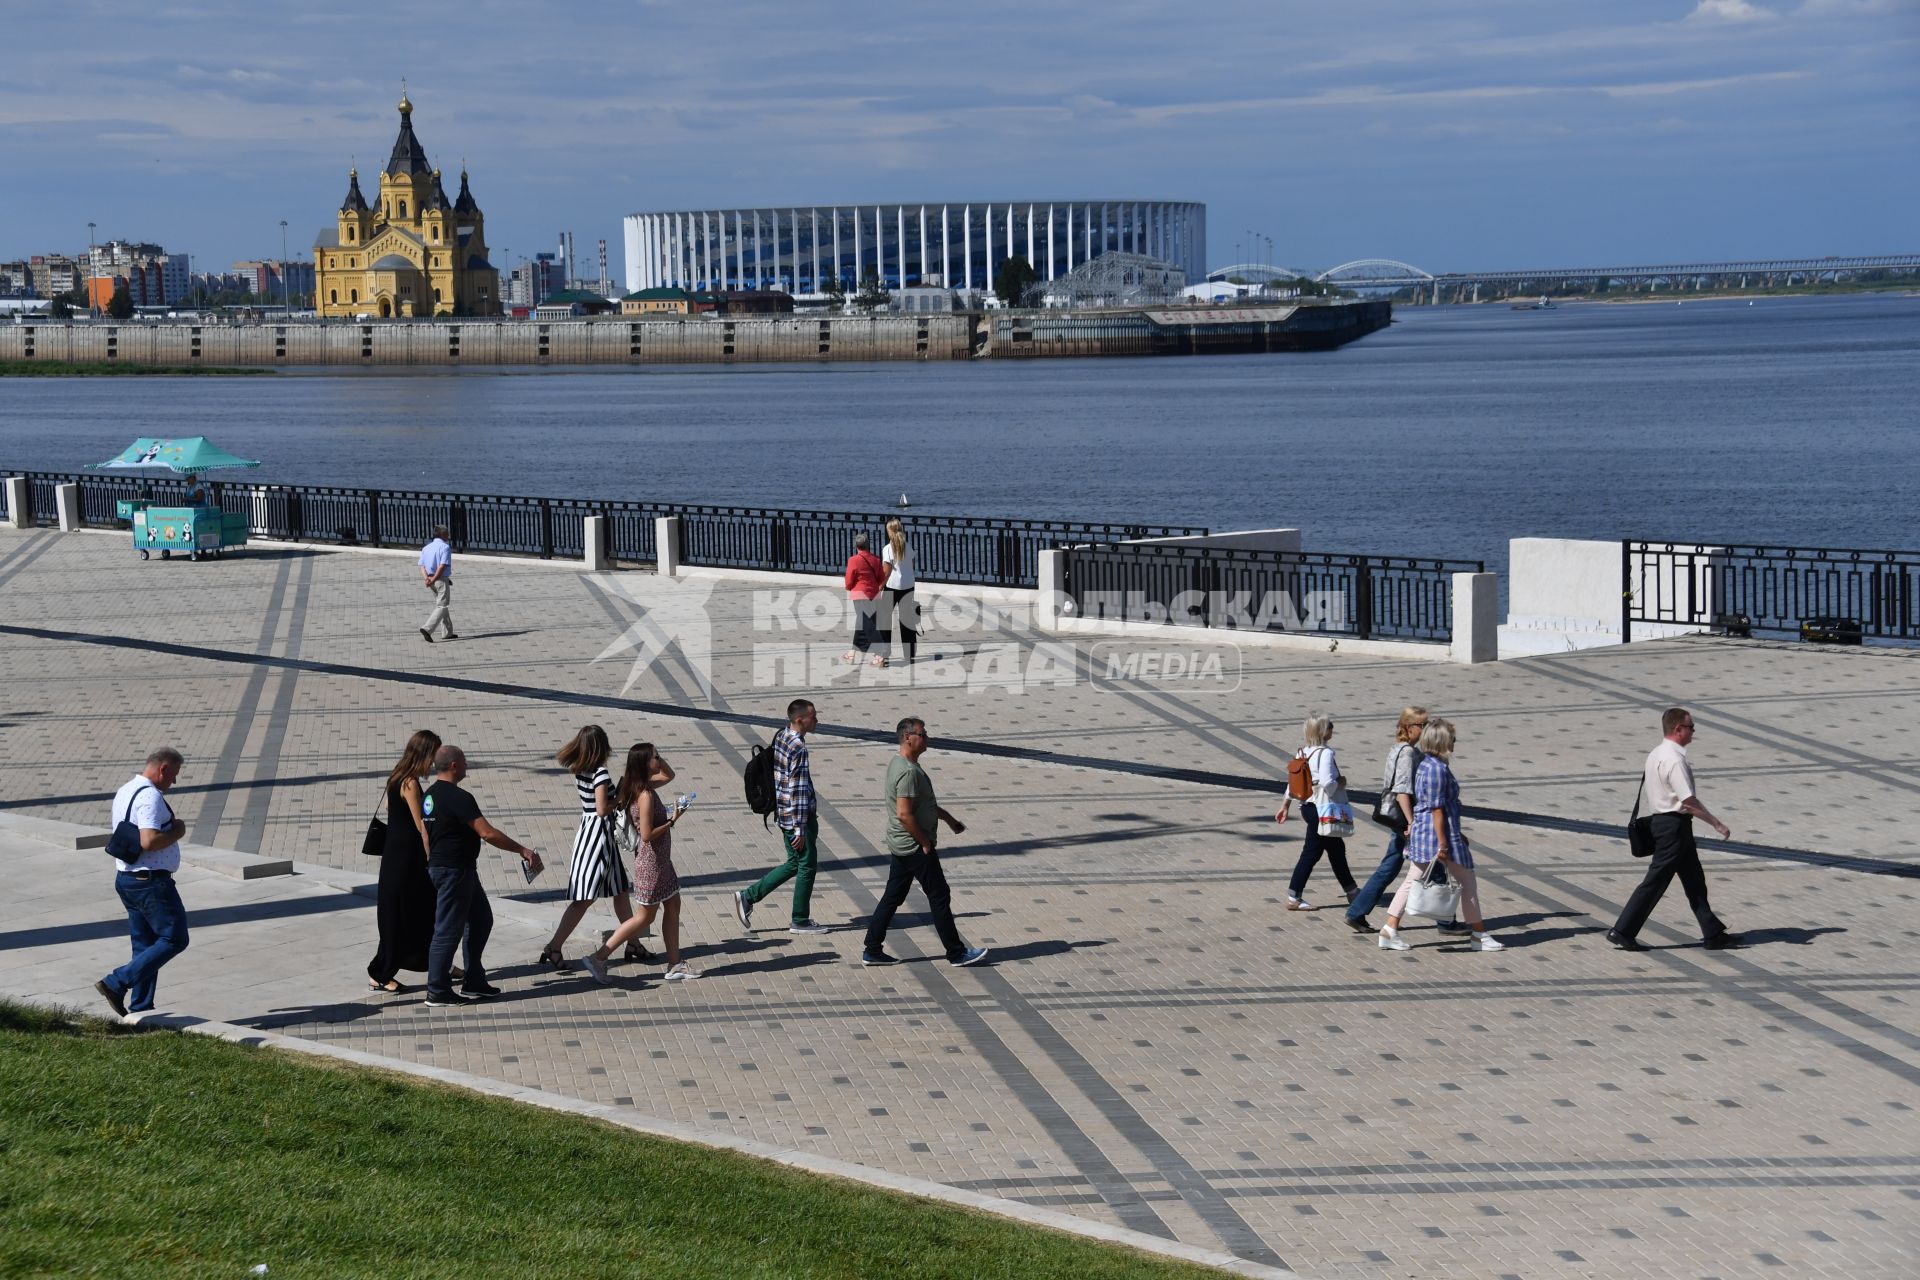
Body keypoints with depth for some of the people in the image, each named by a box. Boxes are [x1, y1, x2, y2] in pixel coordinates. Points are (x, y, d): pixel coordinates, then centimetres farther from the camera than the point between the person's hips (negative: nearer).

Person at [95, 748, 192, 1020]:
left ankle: (140, 1008, 14)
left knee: (144, 944, 14)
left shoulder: (124, 792, 14)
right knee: (174, 939, -4)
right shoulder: (150, 796, -19)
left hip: (126, 879, 10)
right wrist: (177, 832, -14)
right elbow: (149, 841, -28)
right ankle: (116, 984, -9)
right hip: (151, 881, -10)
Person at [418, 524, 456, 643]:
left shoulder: (426, 548, 13)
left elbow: (422, 566, 2)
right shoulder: (445, 547, -10)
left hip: (430, 579, 8)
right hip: (442, 580, -8)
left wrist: (426, 578, -11)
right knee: (442, 607, -6)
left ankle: (449, 632, 22)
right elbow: (442, 566, -20)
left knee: (442, 605, 18)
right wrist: (433, 580, -18)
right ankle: (427, 629, -22)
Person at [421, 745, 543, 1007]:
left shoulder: (429, 796, 11)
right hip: (454, 871, -10)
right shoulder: (458, 798, -20)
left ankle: (474, 983, 21)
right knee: (448, 929, -3)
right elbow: (487, 833, -25)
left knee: (481, 920, 17)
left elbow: (427, 836, 19)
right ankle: (437, 992, 3)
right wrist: (522, 850, -20)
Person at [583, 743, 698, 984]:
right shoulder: (645, 795, -25)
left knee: (673, 907, 14)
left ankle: (675, 964, 20)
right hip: (651, 862, -9)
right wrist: (672, 821, -19)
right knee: (646, 916, 1)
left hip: (660, 860, 9)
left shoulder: (645, 787, 3)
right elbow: (647, 835, -27)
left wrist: (657, 760, 4)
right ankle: (599, 958, 3)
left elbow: (668, 775, 22)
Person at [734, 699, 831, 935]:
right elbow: (798, 791, -22)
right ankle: (800, 921, 15)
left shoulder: (780, 737, 7)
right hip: (797, 817, -9)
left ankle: (748, 897, 16)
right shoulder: (798, 749, -22)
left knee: (794, 863, 19)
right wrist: (800, 829, -19)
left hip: (783, 814, 9)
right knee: (807, 865, 5)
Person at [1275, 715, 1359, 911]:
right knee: (1311, 853, 2)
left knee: (1337, 848, 17)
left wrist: (1285, 805, 20)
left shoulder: (1302, 753, 6)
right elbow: (1327, 782, -29)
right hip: (1322, 809, -9)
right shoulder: (1325, 753, -19)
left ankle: (1352, 892, 26)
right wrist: (1340, 783, -9)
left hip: (1308, 806, 9)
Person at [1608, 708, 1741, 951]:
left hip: (1662, 820, 10)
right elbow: (1688, 801, -23)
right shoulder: (1674, 760, -20)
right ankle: (1622, 931, 0)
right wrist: (1717, 824, -16)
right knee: (1656, 881, -4)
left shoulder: (1655, 755, 11)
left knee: (1694, 880, 14)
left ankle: (1714, 934, 19)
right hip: (1675, 824, -10)